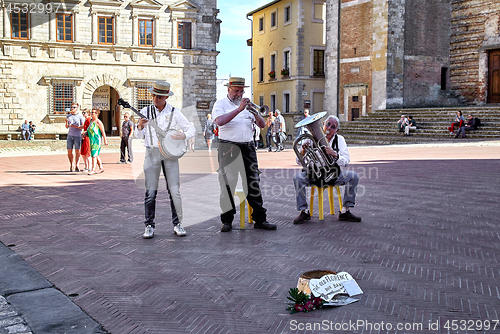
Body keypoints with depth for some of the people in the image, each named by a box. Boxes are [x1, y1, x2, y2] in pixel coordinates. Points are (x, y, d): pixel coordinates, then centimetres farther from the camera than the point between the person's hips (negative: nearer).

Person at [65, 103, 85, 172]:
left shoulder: (80, 116, 1)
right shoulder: (68, 116, 13)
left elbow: (83, 127, -5)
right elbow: (67, 127, 15)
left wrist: (75, 126, -16)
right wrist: (66, 122, -5)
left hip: (77, 136, -4)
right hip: (70, 135, 4)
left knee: (77, 151, 0)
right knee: (69, 151, 1)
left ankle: (76, 166, 7)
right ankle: (71, 165, 13)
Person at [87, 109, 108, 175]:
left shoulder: (98, 122, -11)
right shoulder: (91, 121, 14)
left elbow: (103, 132, -12)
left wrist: (105, 140, -14)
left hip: (96, 140, -9)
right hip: (92, 140, 9)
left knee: (94, 155, -11)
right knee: (96, 155, 13)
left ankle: (93, 170, -10)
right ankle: (101, 168, 23)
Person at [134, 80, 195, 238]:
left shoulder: (174, 112, 3)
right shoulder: (146, 111, 7)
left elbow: (191, 129, 7)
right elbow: (138, 135, 8)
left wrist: (183, 135, -12)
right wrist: (140, 127, -13)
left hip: (170, 153, -1)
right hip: (152, 153, 1)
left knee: (174, 191, -3)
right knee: (150, 192, 0)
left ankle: (177, 223, 10)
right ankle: (149, 225, 10)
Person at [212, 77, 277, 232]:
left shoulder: (248, 105, 18)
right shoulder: (221, 104, 5)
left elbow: (262, 125, 10)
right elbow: (220, 121, -17)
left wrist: (255, 113, -10)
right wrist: (239, 109, -22)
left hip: (248, 148, 4)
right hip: (228, 148, -4)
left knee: (253, 182, 1)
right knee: (227, 184, -5)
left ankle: (259, 219, 6)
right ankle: (227, 220, 4)